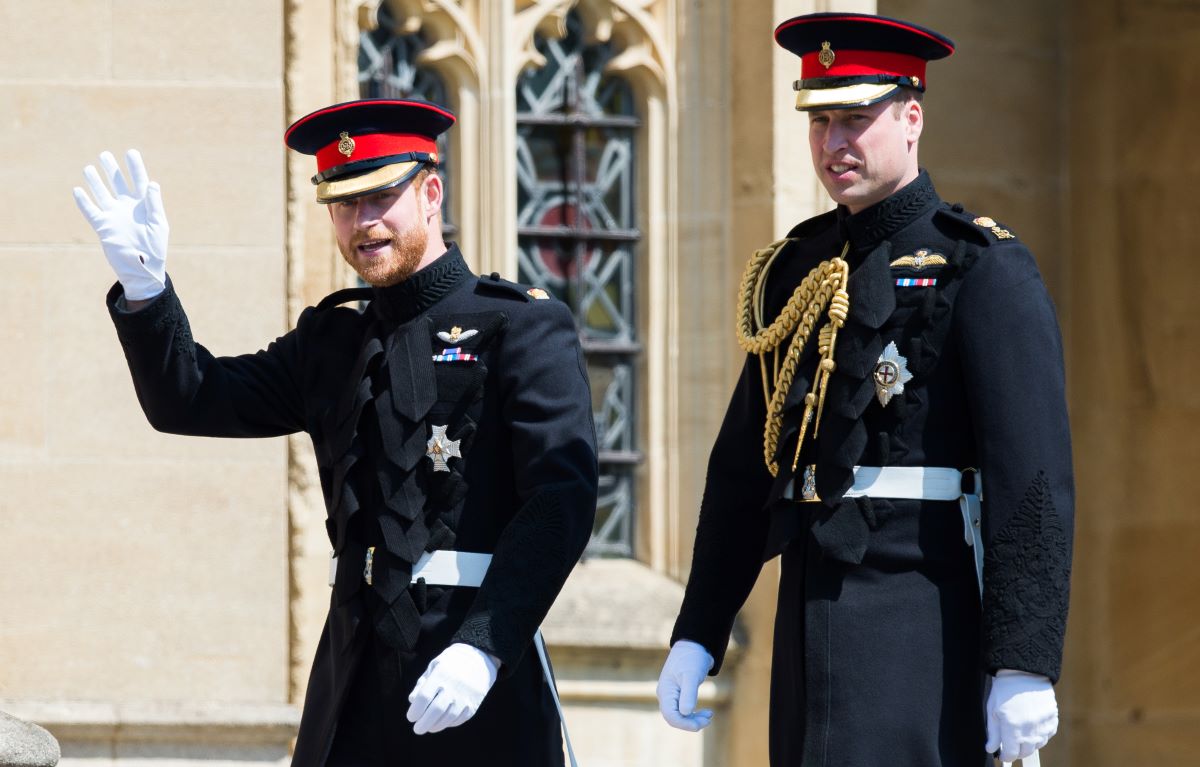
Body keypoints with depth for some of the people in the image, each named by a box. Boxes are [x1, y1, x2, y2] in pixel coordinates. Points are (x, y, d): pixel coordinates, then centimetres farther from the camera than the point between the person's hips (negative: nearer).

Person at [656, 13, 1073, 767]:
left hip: (921, 614, -7)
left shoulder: (984, 270, -5)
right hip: (811, 613, 7)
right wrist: (698, 635, 12)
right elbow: (741, 470, 18)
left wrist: (1025, 664, -19)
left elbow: (1034, 480, -12)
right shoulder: (794, 272, 15)